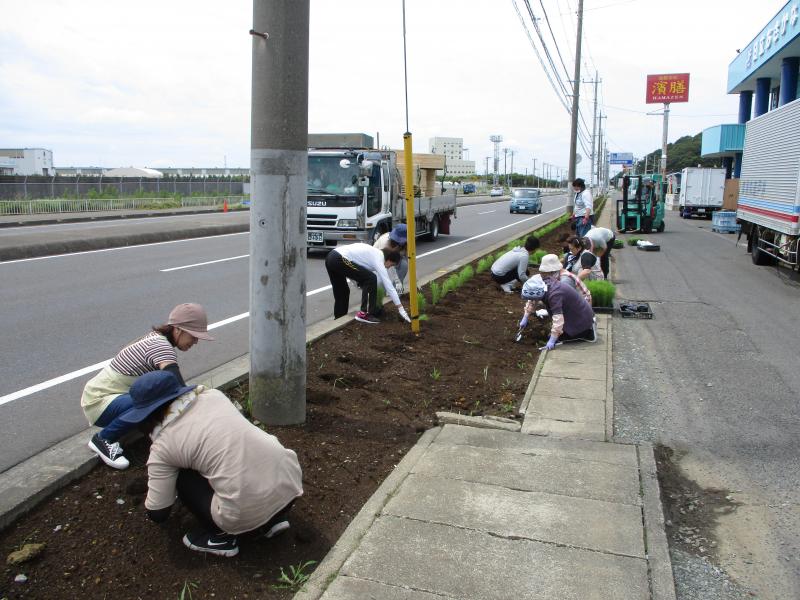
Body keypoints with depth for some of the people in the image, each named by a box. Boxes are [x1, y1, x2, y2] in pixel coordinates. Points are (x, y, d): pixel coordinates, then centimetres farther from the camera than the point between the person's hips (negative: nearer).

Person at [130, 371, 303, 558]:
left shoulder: (162, 446, 1)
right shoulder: (213, 394, 13)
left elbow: (157, 514, 10)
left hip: (248, 513, -5)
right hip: (291, 479, 5)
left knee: (183, 477, 14)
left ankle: (220, 536, 16)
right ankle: (273, 518, 23)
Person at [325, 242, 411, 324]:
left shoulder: (374, 253, 22)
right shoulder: (378, 260, -3)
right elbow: (388, 284, -6)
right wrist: (400, 308, -6)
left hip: (331, 257, 10)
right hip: (339, 260, -10)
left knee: (342, 292, 22)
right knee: (371, 279, -5)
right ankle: (364, 314, -1)